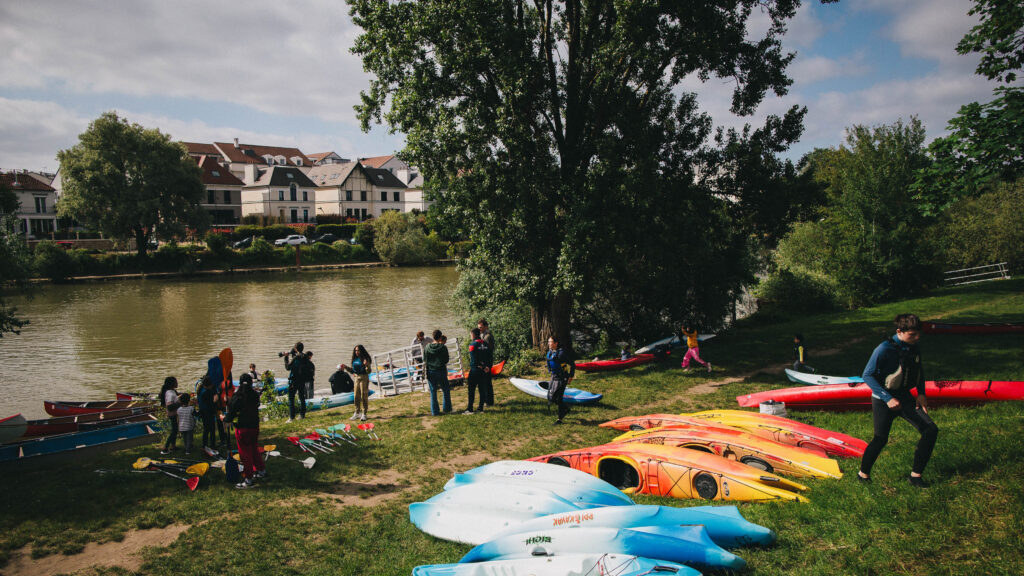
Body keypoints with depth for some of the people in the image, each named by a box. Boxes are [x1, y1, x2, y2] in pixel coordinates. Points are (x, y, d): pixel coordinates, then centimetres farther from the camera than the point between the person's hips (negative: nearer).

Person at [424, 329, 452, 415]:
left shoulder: (427, 347, -4)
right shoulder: (443, 347, -12)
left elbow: (424, 359, 4)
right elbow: (446, 360, -5)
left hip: (430, 372, 2)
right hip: (441, 371, -2)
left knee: (433, 392, 8)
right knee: (446, 390, 15)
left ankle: (434, 411, 9)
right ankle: (446, 408, 18)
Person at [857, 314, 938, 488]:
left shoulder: (914, 347, 1)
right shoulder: (885, 349, -20)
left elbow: (919, 371, 20)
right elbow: (868, 375, -18)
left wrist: (921, 393, 6)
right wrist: (888, 398, -22)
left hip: (904, 397, 7)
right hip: (883, 399, -7)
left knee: (931, 430, -3)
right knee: (881, 439, -7)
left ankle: (916, 475, 6)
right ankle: (863, 473, 16)